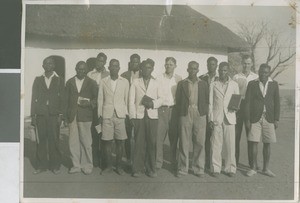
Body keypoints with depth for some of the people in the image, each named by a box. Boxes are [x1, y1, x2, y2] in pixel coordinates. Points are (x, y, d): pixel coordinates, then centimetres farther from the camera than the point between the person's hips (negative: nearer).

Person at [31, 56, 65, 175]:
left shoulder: (59, 81, 9)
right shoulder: (38, 80, 13)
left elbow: (62, 99, 5)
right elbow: (34, 98, 10)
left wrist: (60, 115, -5)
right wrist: (33, 116, 4)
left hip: (54, 115, -1)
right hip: (40, 115, 2)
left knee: (54, 140, -4)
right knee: (41, 141, 0)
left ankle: (55, 166, 6)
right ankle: (41, 165, 10)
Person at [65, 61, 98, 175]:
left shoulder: (91, 83, 7)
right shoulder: (69, 82, 13)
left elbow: (97, 98, 8)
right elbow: (66, 100, 12)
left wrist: (89, 103, -12)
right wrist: (66, 115, 5)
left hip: (85, 116, -2)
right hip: (72, 116, 2)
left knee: (86, 142, -1)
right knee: (73, 142, 3)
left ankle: (87, 166, 11)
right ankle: (76, 165, 14)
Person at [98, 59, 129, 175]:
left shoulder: (125, 82, 8)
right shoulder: (103, 82, 8)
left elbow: (127, 99, 9)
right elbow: (100, 99, 9)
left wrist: (126, 114, 4)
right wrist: (99, 115, 4)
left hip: (120, 115, 0)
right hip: (107, 115, 0)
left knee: (120, 141, 0)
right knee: (107, 141, 0)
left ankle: (119, 166, 11)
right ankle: (108, 166, 12)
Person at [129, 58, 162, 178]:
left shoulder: (156, 83, 14)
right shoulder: (135, 82, 12)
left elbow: (161, 100, 10)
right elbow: (131, 100, 7)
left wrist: (153, 103, -10)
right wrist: (132, 116, -2)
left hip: (152, 116, 1)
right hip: (139, 115, -1)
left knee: (152, 143, -2)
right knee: (139, 143, -3)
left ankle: (151, 169, 8)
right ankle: (137, 169, 6)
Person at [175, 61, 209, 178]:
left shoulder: (203, 84, 12)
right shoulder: (182, 84, 9)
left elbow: (207, 100, 12)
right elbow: (178, 100, 8)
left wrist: (204, 112, 2)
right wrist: (180, 112, -1)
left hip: (199, 115, 1)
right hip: (185, 115, -1)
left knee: (200, 143, 1)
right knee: (184, 143, 0)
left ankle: (198, 168, 11)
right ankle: (182, 168, 9)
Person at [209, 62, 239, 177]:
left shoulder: (234, 85, 11)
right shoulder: (213, 85, 9)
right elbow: (210, 103, 8)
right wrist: (210, 119, 0)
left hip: (229, 117, 1)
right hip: (216, 118, 0)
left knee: (230, 144, 0)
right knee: (215, 144, -1)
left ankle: (230, 168, 12)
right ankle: (215, 168, 9)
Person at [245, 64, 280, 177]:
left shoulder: (274, 84, 7)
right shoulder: (252, 84, 2)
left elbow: (277, 102, 7)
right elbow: (247, 102, -1)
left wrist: (276, 119, 1)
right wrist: (247, 120, -6)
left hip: (269, 118, 1)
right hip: (255, 118, -1)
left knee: (267, 144, 4)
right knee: (253, 142, -3)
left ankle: (266, 168, 16)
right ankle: (253, 168, 10)